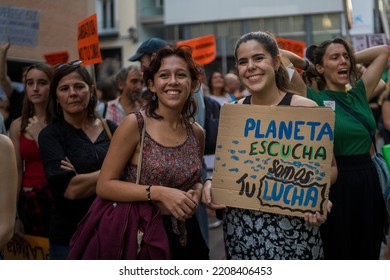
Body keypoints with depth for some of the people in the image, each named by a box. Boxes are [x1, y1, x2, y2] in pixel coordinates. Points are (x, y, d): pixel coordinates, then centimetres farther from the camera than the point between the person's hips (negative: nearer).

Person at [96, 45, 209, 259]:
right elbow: (104, 185, -13)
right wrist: (158, 193, -22)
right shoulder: (134, 124, -12)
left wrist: (196, 190, -3)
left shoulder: (197, 133, 3)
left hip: (186, 235, 5)